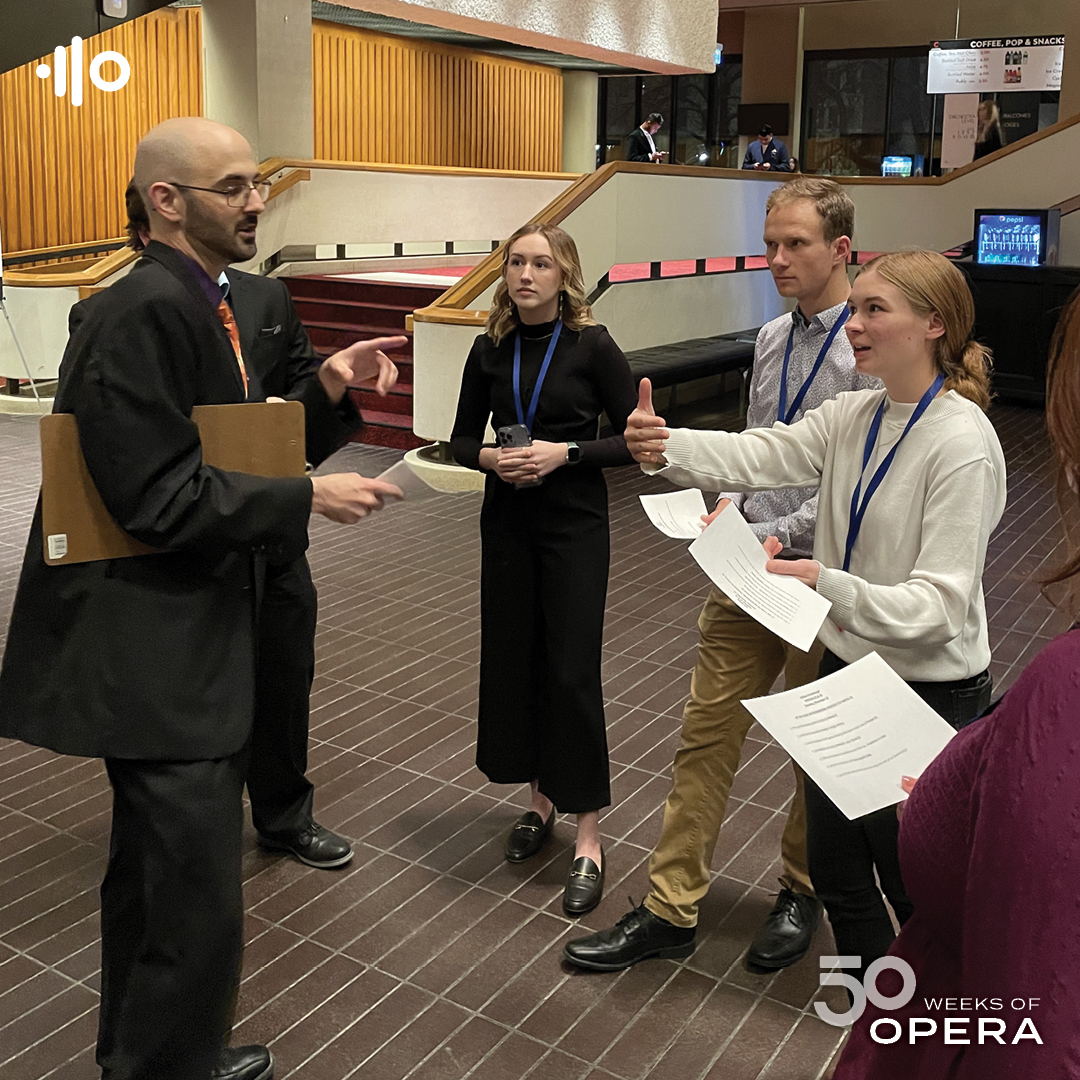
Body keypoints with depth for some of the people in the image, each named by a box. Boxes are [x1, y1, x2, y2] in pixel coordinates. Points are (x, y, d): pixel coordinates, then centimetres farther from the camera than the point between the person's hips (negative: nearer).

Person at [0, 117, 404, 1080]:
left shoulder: (195, 304, 12)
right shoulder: (146, 310, -19)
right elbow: (160, 497, -24)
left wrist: (326, 389, 5)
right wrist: (310, 497, -18)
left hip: (181, 641, 11)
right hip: (155, 650, -11)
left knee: (154, 873, 24)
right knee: (196, 900, -2)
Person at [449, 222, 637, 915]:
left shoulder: (592, 346, -7)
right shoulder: (491, 350, 4)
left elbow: (634, 439, -6)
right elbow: (462, 439, 10)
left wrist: (564, 453, -18)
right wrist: (490, 459, -11)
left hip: (575, 524, -4)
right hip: (507, 520, 4)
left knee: (572, 671, -5)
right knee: (512, 661, 9)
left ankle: (589, 838, 7)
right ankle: (540, 800, 30)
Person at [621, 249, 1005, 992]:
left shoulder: (963, 444, -22)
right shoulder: (853, 416, 0)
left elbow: (938, 604, -26)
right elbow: (760, 454, -13)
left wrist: (825, 583, -40)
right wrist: (664, 448, -31)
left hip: (928, 692, -7)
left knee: (909, 881, 12)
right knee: (835, 866, 18)